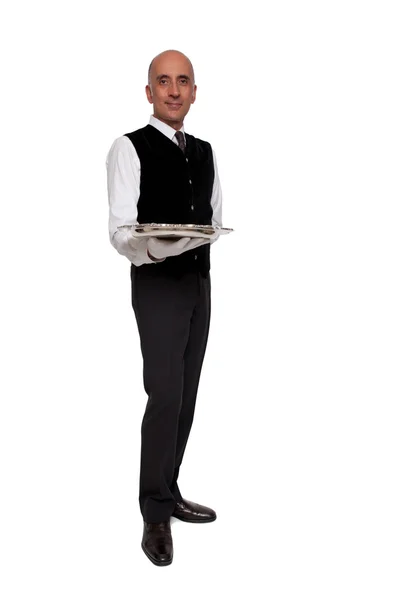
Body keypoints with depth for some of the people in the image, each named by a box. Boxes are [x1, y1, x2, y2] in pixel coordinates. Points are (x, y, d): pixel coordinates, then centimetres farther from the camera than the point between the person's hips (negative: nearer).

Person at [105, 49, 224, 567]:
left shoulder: (204, 151, 14)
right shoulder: (130, 148, -7)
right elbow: (120, 232, -16)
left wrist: (204, 239, 5)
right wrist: (153, 249, -35)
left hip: (200, 281, 7)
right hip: (157, 284, -7)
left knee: (186, 395, 11)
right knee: (164, 396, -12)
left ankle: (169, 493, 25)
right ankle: (155, 515, 2)